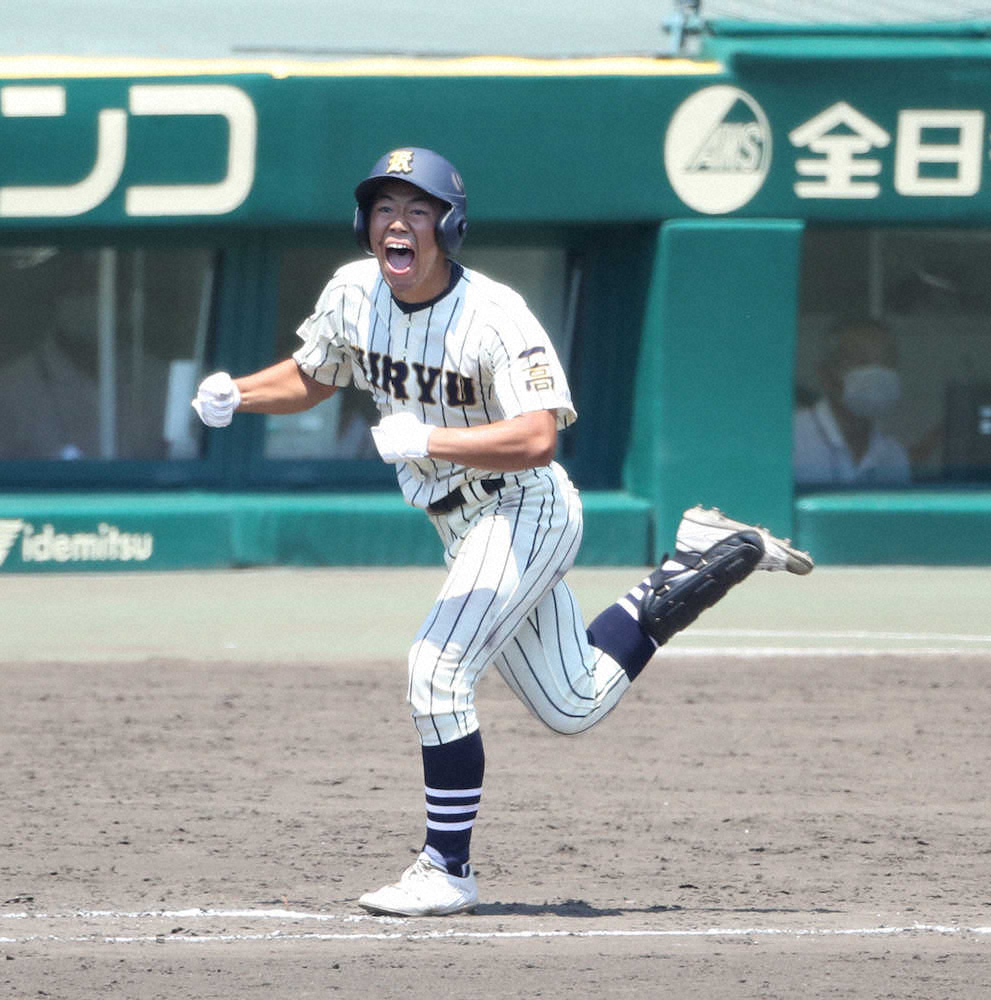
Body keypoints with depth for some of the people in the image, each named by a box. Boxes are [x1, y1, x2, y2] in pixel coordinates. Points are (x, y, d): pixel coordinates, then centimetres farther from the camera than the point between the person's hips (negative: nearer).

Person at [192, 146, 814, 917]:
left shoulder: (495, 319, -24)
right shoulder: (354, 296, -4)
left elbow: (538, 439, -34)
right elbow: (310, 379, 13)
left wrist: (430, 441, -41)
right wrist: (234, 395, -6)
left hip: (523, 512, -8)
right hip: (465, 527, 8)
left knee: (438, 671, -22)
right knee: (576, 705, 17)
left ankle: (448, 872, -9)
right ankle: (710, 556, 33)